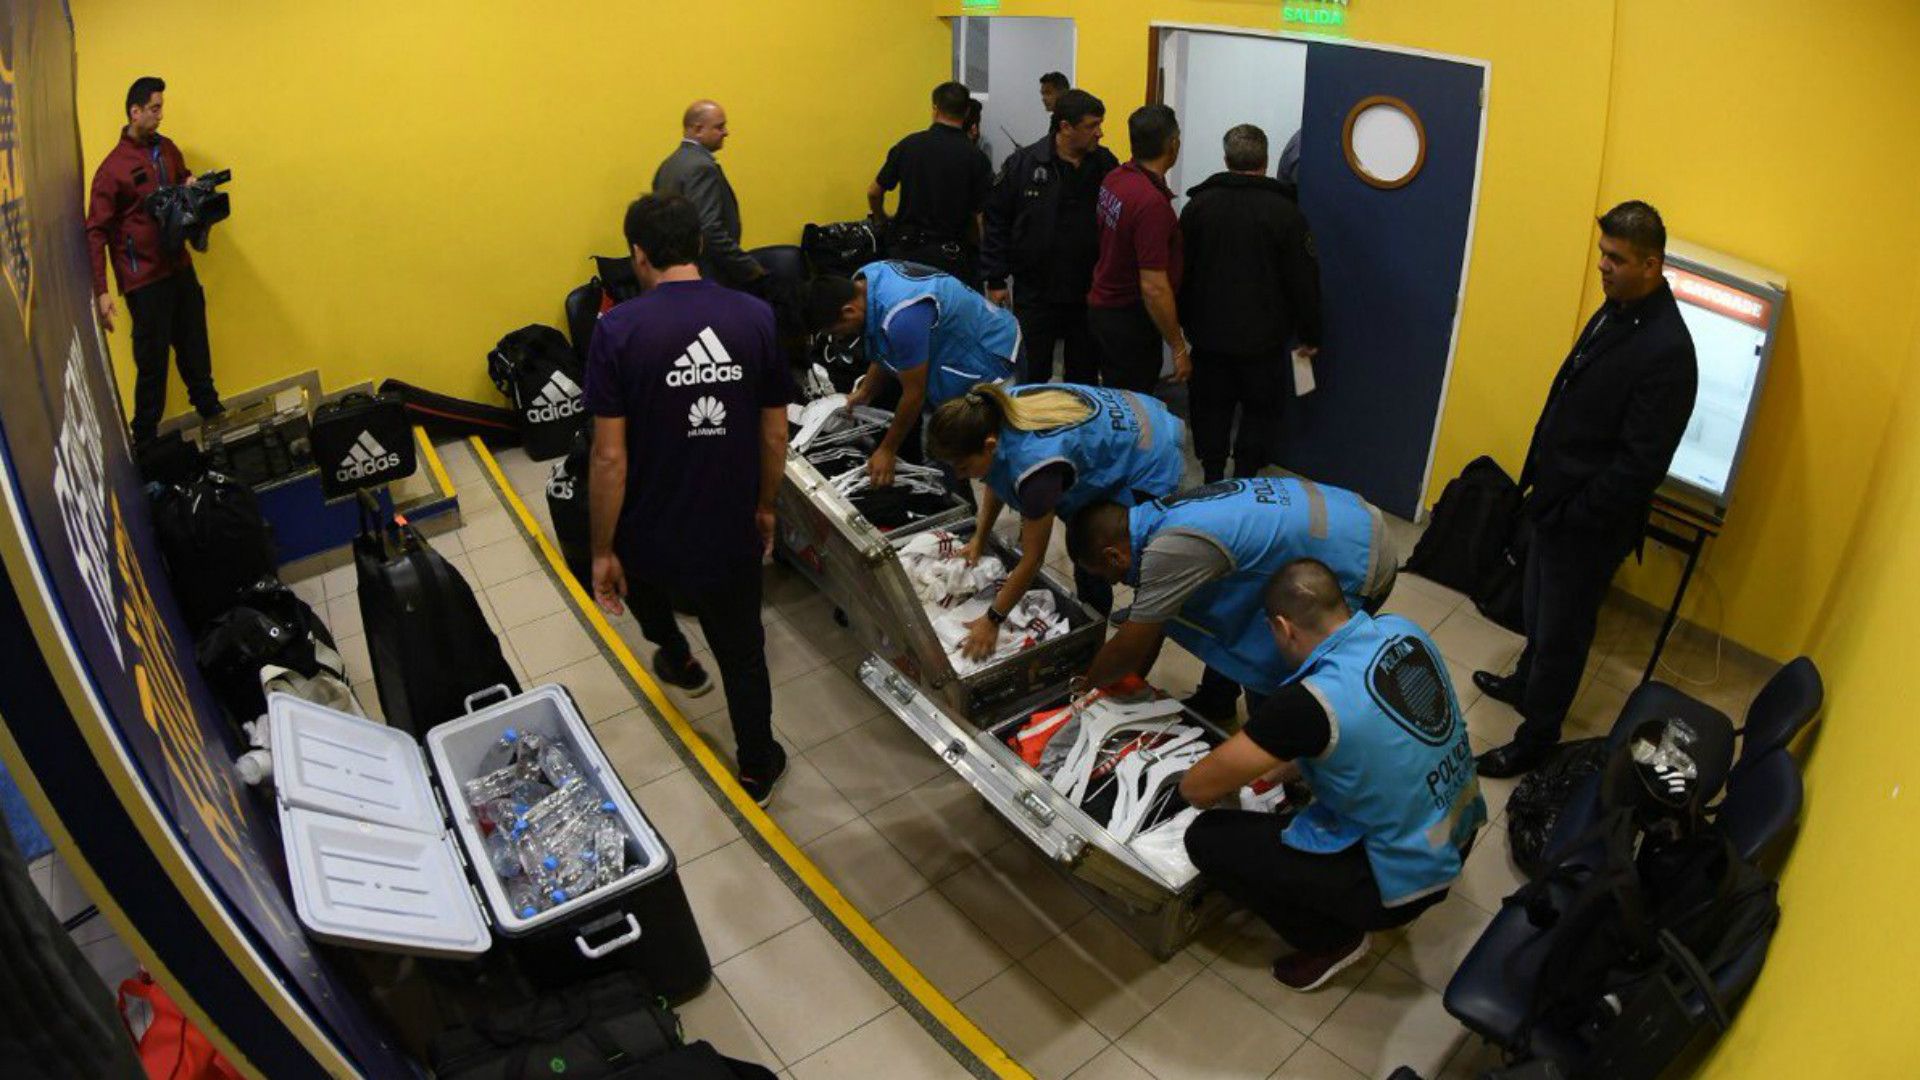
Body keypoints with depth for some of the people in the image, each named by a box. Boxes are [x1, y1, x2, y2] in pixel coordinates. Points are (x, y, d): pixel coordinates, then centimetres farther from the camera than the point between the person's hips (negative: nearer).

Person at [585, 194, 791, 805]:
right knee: (742, 656, 21)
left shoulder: (618, 330, -16)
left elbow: (610, 457, -16)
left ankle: (676, 658, 60)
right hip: (731, 536, 2)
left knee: (639, 572, 35)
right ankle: (757, 771, 37)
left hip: (651, 535, -1)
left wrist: (602, 552, -5)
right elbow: (775, 438, -1)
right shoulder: (757, 318, -7)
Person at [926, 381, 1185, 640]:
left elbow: (1032, 560, -28)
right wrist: (979, 540, 0)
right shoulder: (992, 416, -18)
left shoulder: (1033, 462, -40)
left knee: (1091, 568, -1)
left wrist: (992, 620, -19)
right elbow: (997, 481, 5)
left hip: (1151, 467, -8)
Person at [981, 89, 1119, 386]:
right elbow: (996, 221, -3)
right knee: (1031, 378, 10)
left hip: (1089, 295, 2)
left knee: (1085, 379, 14)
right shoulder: (1023, 163, -8)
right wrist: (995, 280, -4)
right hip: (1034, 293, -2)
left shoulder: (1105, 165, -3)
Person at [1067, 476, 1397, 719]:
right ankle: (1214, 704, 35)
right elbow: (1153, 619, 12)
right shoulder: (1162, 515, 0)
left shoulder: (1171, 549, -28)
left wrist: (1085, 686, -1)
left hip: (1360, 566, -9)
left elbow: (1128, 648, -17)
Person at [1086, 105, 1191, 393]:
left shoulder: (1114, 179, -1)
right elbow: (1154, 287, -27)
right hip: (1131, 320, -9)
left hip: (1103, 306, 9)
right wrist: (1179, 349, -19)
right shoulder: (1153, 203, -26)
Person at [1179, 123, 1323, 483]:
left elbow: (1181, 272, 4)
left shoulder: (1198, 204, -1)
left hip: (1209, 335, 3)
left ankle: (1212, 482, 20)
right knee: (1260, 412, 12)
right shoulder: (1285, 213, -11)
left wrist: (1187, 322, 16)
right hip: (1264, 339, -2)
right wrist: (1309, 335, 5)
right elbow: (1304, 282, -8)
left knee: (1211, 409, 15)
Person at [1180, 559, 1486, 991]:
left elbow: (1197, 789, -19)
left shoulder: (1310, 701, -30)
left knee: (1207, 838, -6)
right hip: (1461, 836, 8)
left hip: (1404, 881, -8)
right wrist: (1280, 769, 11)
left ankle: (1332, 940, 9)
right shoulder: (1402, 629, -8)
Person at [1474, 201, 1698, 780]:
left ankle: (1535, 740, 28)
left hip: (1590, 523, -8)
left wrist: (1572, 514, -18)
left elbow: (1640, 465, -25)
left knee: (1562, 630, 10)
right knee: (1537, 607, 27)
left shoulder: (1667, 351, -26)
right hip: (1557, 497, 8)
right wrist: (1539, 475, 10)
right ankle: (1526, 682, 52)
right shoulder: (1615, 311, 1)